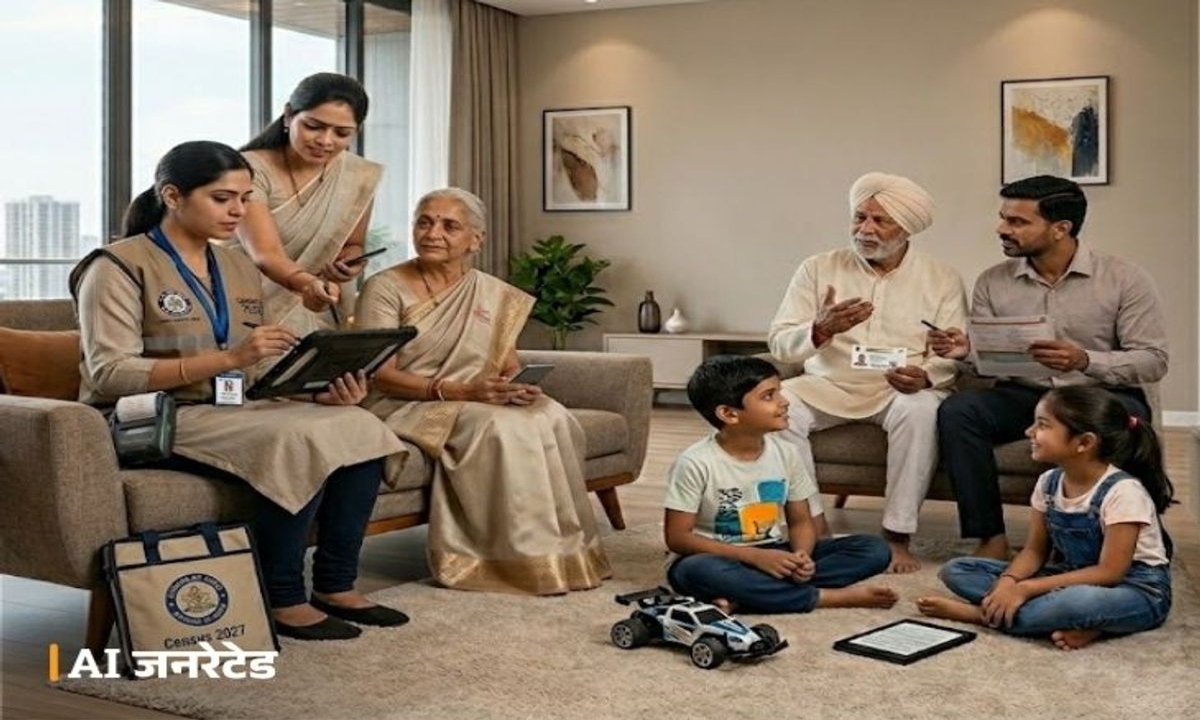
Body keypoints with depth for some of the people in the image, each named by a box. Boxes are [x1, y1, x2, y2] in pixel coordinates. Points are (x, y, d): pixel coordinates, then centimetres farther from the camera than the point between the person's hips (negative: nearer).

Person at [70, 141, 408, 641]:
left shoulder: (240, 270, 14)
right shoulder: (119, 266, -8)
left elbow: (253, 374, 12)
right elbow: (109, 375, -19)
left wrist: (317, 392, -10)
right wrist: (227, 358, -28)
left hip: (231, 409, 7)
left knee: (361, 427, -15)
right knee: (298, 443, -31)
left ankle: (336, 585, -8)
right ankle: (282, 600, -18)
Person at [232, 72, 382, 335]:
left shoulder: (360, 176, -2)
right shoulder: (251, 170, -14)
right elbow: (264, 254, -25)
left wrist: (349, 264, -9)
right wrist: (306, 283, -43)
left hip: (321, 315, 3)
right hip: (255, 311, -3)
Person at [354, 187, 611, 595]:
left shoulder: (495, 295, 11)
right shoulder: (386, 289, -5)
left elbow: (510, 368, 12)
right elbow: (379, 376, -13)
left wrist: (519, 387, -15)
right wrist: (458, 390, -25)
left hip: (478, 402, 5)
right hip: (406, 409, -5)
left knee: (553, 420, -24)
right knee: (498, 426, -33)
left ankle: (562, 549, -16)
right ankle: (523, 558, -24)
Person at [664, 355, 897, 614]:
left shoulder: (786, 453, -1)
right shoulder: (696, 463, -16)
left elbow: (800, 521, 6)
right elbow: (677, 537, -15)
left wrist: (801, 556, -19)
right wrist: (755, 556, -23)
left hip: (776, 556, 5)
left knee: (875, 549, -10)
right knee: (701, 571, -41)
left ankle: (746, 594, -26)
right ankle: (826, 596, -27)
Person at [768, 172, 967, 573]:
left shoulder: (942, 281, 4)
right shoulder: (818, 269, 5)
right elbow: (779, 344, -1)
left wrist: (925, 376, -27)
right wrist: (820, 329, -23)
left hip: (900, 390, -1)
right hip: (828, 385, 1)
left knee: (921, 410, -35)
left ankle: (898, 535, -23)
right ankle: (813, 525, -15)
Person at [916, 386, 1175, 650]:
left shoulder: (1123, 491, -23)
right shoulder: (1049, 482, -2)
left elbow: (1109, 571, -24)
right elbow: (1035, 550, 3)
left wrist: (1026, 589, -27)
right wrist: (1008, 582, -20)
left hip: (1137, 590, -7)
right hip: (1071, 579, 7)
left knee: (1082, 601, -44)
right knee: (956, 571, -6)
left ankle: (982, 613, -21)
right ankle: (1069, 621, -20)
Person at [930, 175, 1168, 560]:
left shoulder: (1125, 279, -6)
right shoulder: (993, 281, 4)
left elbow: (1154, 361, -11)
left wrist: (1085, 361, -28)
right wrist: (965, 352, -18)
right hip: (1023, 394, 3)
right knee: (957, 411, -26)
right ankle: (991, 538, -21)